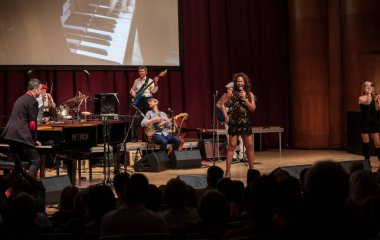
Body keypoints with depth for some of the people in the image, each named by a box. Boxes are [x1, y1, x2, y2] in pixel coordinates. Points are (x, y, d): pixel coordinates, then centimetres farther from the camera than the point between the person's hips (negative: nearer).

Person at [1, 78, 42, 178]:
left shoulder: (20, 99, 22)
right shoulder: (33, 101, -6)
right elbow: (32, 123, -10)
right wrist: (35, 140, 3)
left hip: (10, 135, 9)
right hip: (21, 136, -9)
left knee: (18, 163, 17)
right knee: (36, 161, -6)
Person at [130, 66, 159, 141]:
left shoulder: (150, 81, 4)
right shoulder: (136, 81, 12)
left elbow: (153, 91, -5)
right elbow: (132, 90, 22)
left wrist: (155, 84, -20)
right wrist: (132, 92, 0)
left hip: (147, 99, -1)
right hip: (138, 100, 1)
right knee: (137, 118, -5)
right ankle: (135, 137, -4)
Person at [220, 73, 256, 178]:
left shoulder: (249, 94, 5)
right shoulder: (231, 94, -1)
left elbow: (253, 108, -3)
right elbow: (222, 104, 3)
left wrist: (244, 99, -13)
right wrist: (226, 116, -6)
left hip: (245, 122, 3)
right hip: (234, 122, -3)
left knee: (249, 146, 5)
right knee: (232, 146, -5)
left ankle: (251, 169, 17)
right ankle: (228, 171, -4)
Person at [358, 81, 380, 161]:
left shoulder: (373, 98, 8)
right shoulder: (361, 98, -2)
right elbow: (367, 103, -24)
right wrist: (369, 93, -16)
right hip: (365, 123, -3)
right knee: (366, 143, 3)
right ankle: (367, 160, 12)